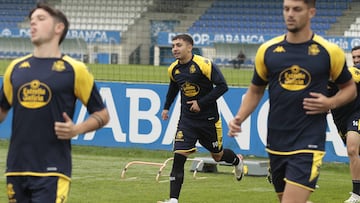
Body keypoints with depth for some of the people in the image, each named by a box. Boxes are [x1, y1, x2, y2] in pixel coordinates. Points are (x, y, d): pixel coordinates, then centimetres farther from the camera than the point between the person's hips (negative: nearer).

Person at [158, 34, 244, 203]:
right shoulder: (173, 69, 1)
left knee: (218, 155, 15)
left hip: (208, 119, -4)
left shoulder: (204, 64, -18)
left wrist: (201, 103, -21)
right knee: (178, 156, -12)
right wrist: (166, 107, 21)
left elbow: (222, 86, -18)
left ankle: (237, 161, 52)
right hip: (187, 119, 4)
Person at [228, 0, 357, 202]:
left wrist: (331, 103, -10)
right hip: (276, 144, 4)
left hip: (309, 143, -4)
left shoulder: (329, 51, -3)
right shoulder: (267, 50, 4)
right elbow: (255, 91, 16)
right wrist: (239, 118, 0)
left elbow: (350, 88, 10)